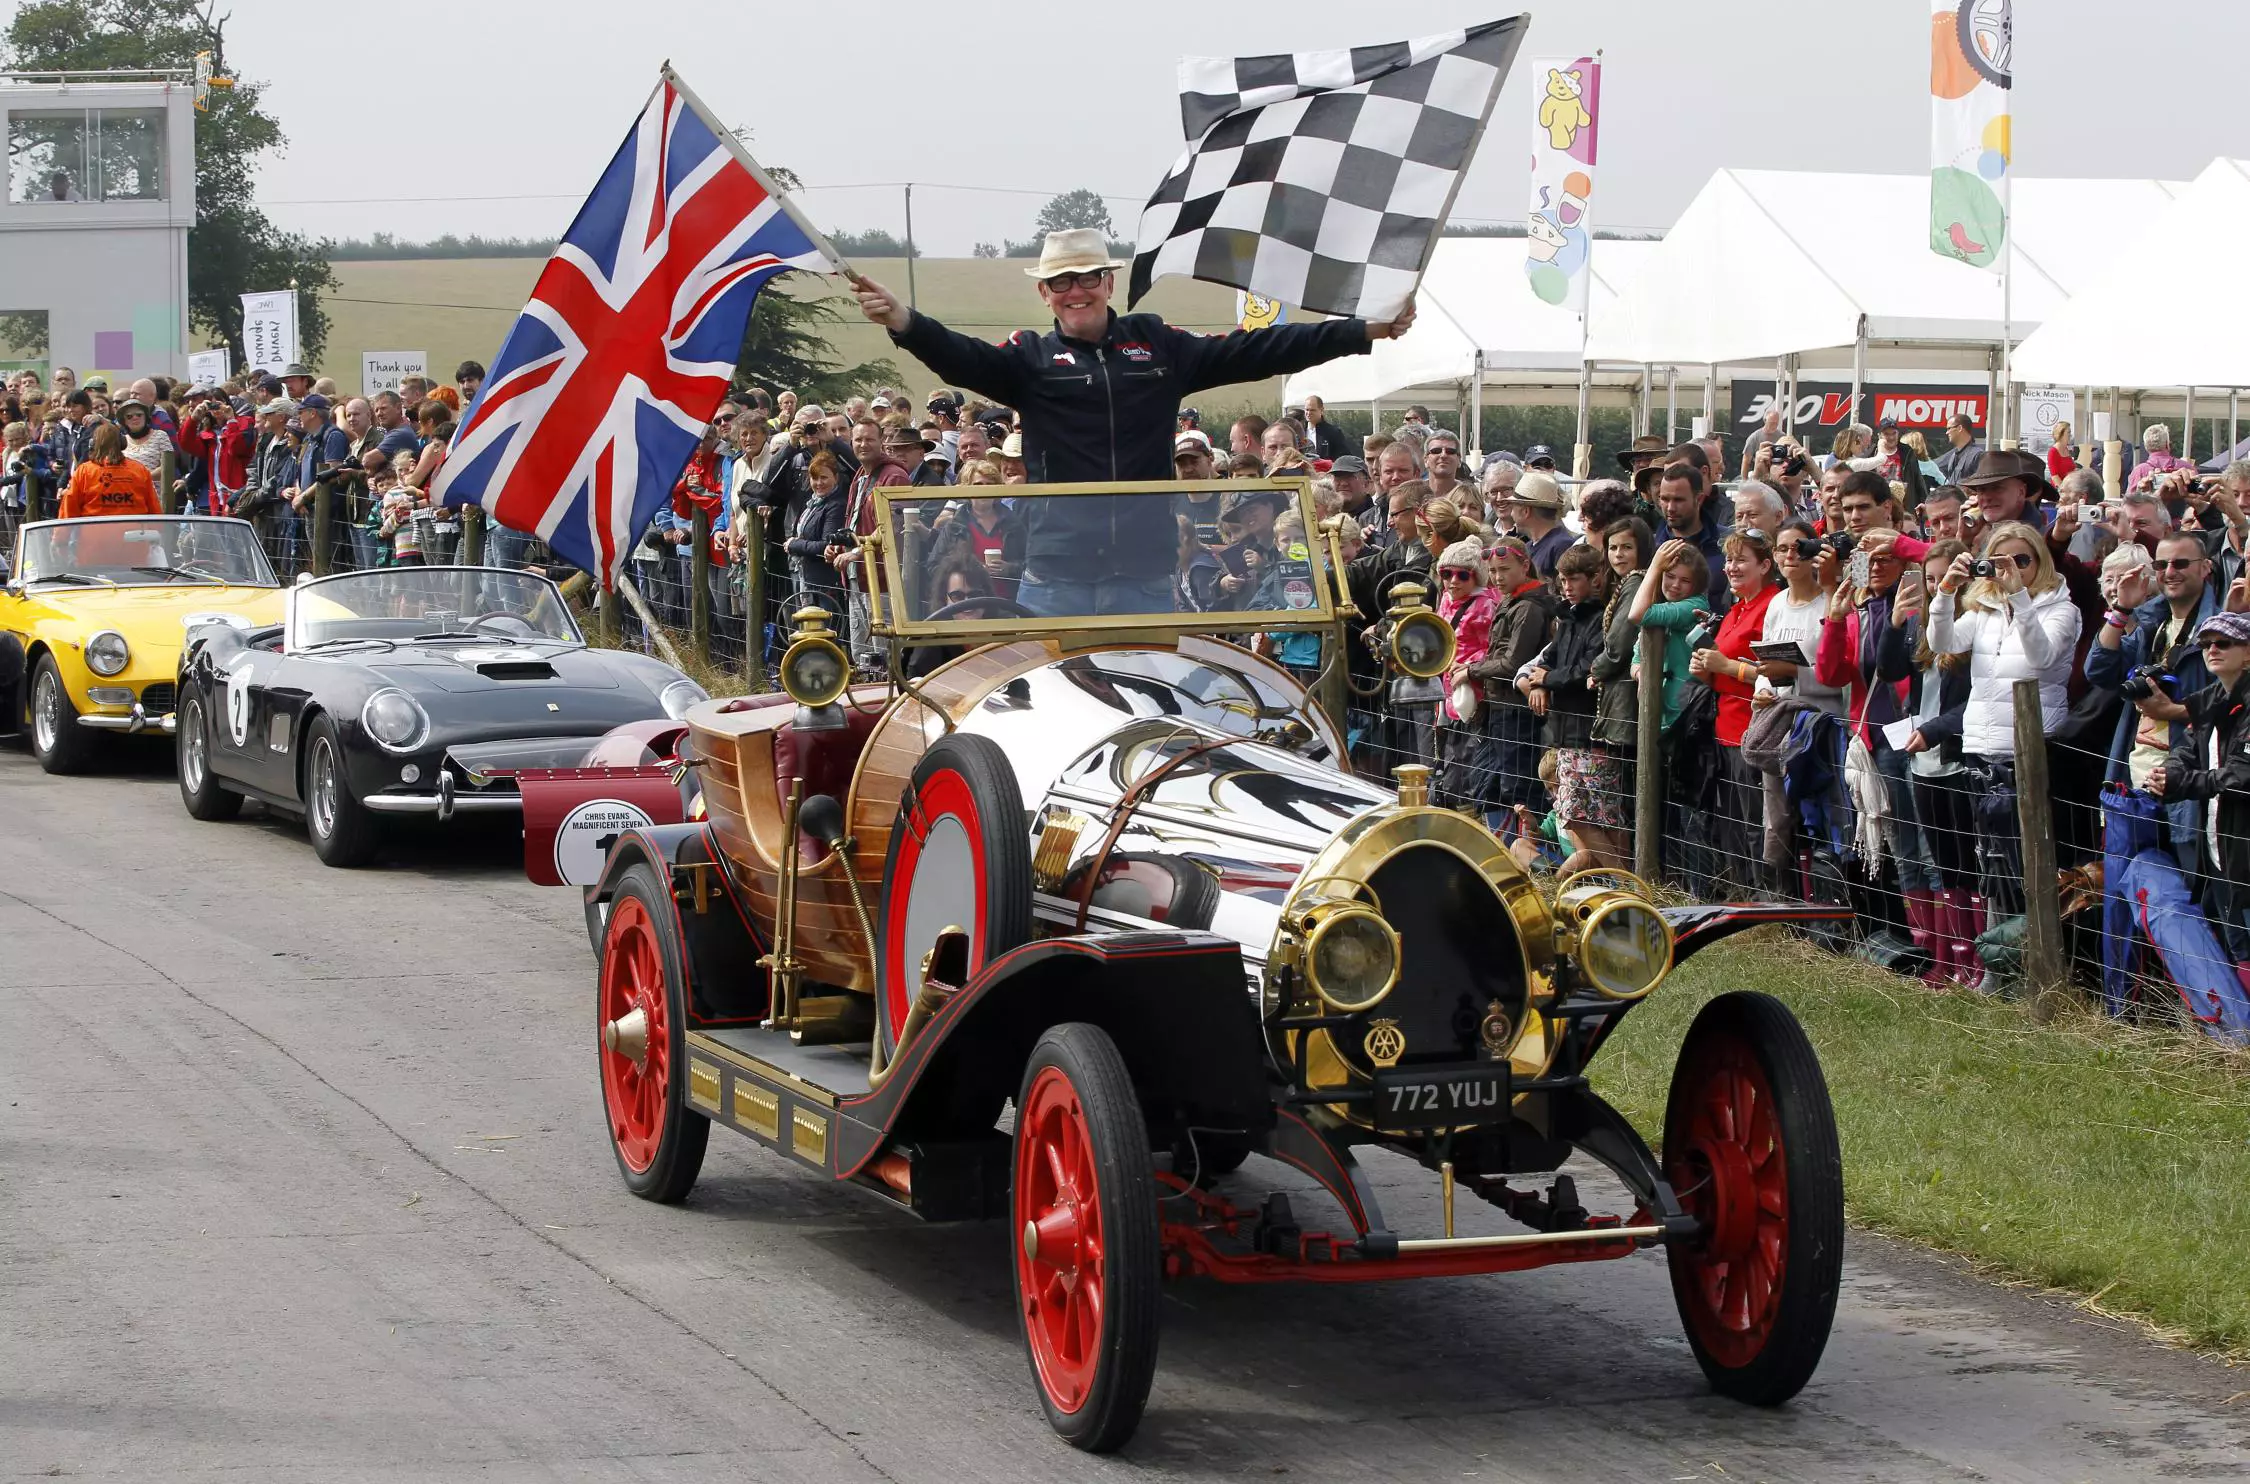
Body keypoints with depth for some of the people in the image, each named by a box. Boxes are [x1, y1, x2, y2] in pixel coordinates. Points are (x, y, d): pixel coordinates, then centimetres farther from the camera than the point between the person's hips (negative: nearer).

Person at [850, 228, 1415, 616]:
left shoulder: (1158, 346, 11)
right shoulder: (1030, 357, 5)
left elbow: (1253, 351, 9)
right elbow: (963, 357, -12)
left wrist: (1365, 332, 4)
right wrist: (903, 322, -33)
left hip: (1145, 574, 2)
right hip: (1056, 576, -2)